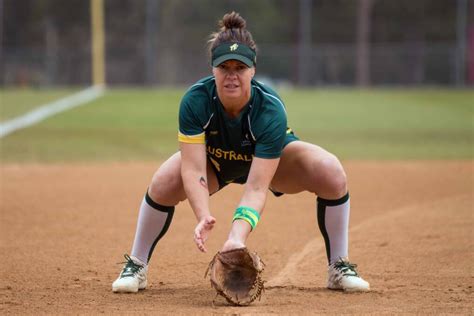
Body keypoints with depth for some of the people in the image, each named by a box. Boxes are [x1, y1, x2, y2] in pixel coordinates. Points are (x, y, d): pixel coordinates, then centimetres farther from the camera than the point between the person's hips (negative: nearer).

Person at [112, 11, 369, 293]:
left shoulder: (271, 109, -38)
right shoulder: (195, 101, -34)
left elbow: (256, 187, -42)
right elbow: (193, 170, -37)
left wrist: (238, 235, -57)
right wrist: (203, 217, -55)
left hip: (273, 157, -1)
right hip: (213, 158, 1)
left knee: (332, 174, -27)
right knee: (163, 184, -28)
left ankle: (339, 268, -8)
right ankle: (136, 267, -3)